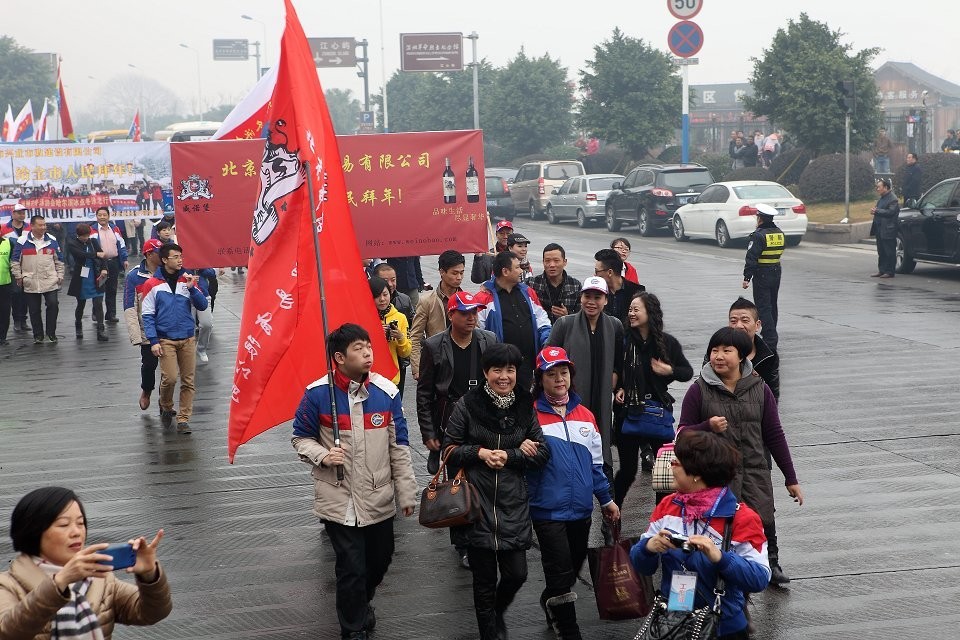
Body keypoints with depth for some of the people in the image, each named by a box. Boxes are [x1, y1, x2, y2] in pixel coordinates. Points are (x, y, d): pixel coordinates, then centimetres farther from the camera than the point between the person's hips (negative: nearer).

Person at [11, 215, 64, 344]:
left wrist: (60, 276, 9)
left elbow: (59, 260, 12)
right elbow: (15, 260, 4)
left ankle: (51, 332, 7)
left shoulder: (52, 241, 5)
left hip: (50, 281, 1)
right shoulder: (22, 241, -1)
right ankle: (38, 335, 17)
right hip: (30, 283, -1)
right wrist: (18, 276, 1)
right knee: (34, 310, 5)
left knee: (53, 305, -9)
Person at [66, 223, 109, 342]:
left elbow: (102, 254, -1)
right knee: (81, 304, 12)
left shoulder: (93, 241, 5)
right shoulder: (72, 243, -5)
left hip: (95, 278, 2)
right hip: (81, 278, -2)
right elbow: (80, 254, -22)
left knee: (98, 304, -5)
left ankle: (101, 331, -5)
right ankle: (78, 328, 34)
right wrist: (96, 254, -17)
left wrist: (104, 268, -15)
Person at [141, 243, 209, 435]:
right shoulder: (152, 285, -2)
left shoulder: (187, 280, 7)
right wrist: (153, 341, -10)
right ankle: (166, 407, 16)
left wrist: (192, 288, -14)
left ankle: (183, 419, 10)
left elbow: (202, 305, 2)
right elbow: (148, 315, -2)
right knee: (170, 378, -12)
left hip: (188, 339, 3)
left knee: (188, 381, 2)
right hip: (165, 340, -3)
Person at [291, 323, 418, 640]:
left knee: (380, 559, 18)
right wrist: (322, 456, -21)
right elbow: (301, 438, 0)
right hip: (340, 501, -3)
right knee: (352, 568, -1)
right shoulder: (317, 394, -12)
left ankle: (361, 601, 49)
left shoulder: (387, 391, -6)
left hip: (380, 499, 3)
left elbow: (399, 446, 1)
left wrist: (407, 493, 4)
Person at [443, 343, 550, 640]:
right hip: (477, 504, -2)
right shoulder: (468, 405, -4)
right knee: (484, 580, 6)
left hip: (513, 506, 2)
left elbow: (542, 454, 0)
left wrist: (507, 456, -13)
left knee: (516, 574, 3)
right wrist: (480, 453, -15)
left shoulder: (526, 406, 3)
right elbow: (450, 449, 0)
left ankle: (497, 612, 36)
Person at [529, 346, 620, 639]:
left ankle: (550, 603, 43)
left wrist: (606, 499, 17)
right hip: (548, 509, -5)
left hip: (581, 508, 5)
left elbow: (595, 463, 16)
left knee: (573, 569, 17)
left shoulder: (585, 415, 8)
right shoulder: (532, 415, -8)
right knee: (561, 574, -3)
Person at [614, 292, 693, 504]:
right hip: (629, 412, 0)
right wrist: (617, 389, -3)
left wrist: (670, 370, -14)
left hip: (658, 411, 0)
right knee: (627, 470, 6)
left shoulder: (667, 342, -6)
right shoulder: (625, 340, -4)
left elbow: (688, 372, 4)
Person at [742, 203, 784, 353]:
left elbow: (751, 258, -18)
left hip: (762, 275, -8)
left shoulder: (758, 236, -17)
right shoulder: (780, 233, 7)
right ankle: (770, 336, 28)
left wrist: (747, 277, -16)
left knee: (763, 308, -5)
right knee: (772, 306, 18)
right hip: (776, 273, 8)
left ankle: (771, 339, -12)